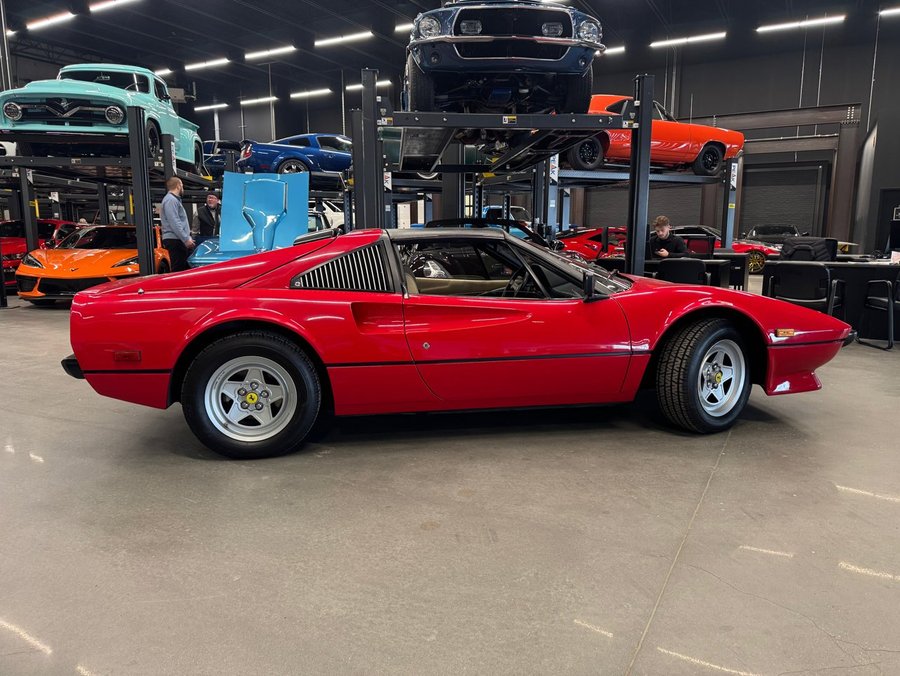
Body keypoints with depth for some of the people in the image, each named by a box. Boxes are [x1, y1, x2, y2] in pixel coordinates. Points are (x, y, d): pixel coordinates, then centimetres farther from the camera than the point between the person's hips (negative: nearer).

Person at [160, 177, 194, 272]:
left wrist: (187, 238, 23)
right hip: (174, 240, -10)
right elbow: (174, 223, -18)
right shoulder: (171, 200, -9)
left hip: (179, 240, 10)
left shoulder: (175, 199, 25)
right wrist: (186, 239, -20)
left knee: (184, 268, 9)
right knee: (178, 270, -13)